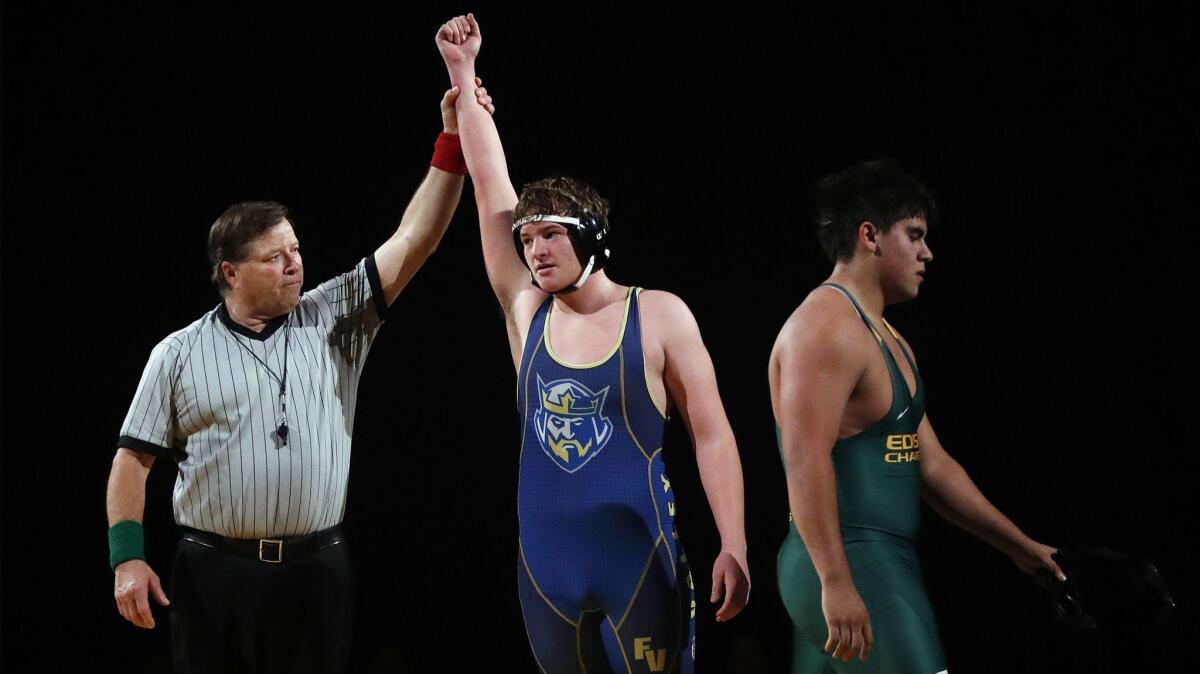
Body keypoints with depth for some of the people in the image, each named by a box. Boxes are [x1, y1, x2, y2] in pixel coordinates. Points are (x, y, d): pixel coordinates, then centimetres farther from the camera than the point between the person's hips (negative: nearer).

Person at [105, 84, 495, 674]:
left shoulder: (333, 321, 7)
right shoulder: (179, 354, 3)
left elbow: (410, 244, -1)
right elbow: (134, 458, 4)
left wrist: (452, 145, -10)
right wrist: (127, 557, -7)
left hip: (316, 573, 1)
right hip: (213, 574, -1)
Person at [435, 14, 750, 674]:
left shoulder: (658, 315, -2)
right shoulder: (526, 312, 8)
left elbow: (711, 434, -2)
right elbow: (490, 182, 9)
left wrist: (733, 547, -10)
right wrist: (463, 73, 8)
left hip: (639, 559, -4)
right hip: (546, 560, 4)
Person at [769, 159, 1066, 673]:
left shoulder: (886, 340, 21)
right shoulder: (826, 326, -12)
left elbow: (931, 465, 23)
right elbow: (806, 460, -23)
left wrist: (1021, 547, 21)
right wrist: (837, 583, -29)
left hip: (881, 566, 10)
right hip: (849, 568, -10)